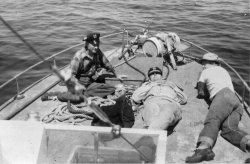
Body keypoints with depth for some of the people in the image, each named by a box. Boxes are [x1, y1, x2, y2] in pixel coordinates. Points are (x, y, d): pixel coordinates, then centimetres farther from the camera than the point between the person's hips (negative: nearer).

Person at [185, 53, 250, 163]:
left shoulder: (205, 71, 23)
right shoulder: (224, 70, 41)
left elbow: (201, 93, 22)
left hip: (223, 96, -6)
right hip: (237, 101, 6)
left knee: (212, 122, -28)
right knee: (228, 129, -17)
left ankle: (203, 148, -56)